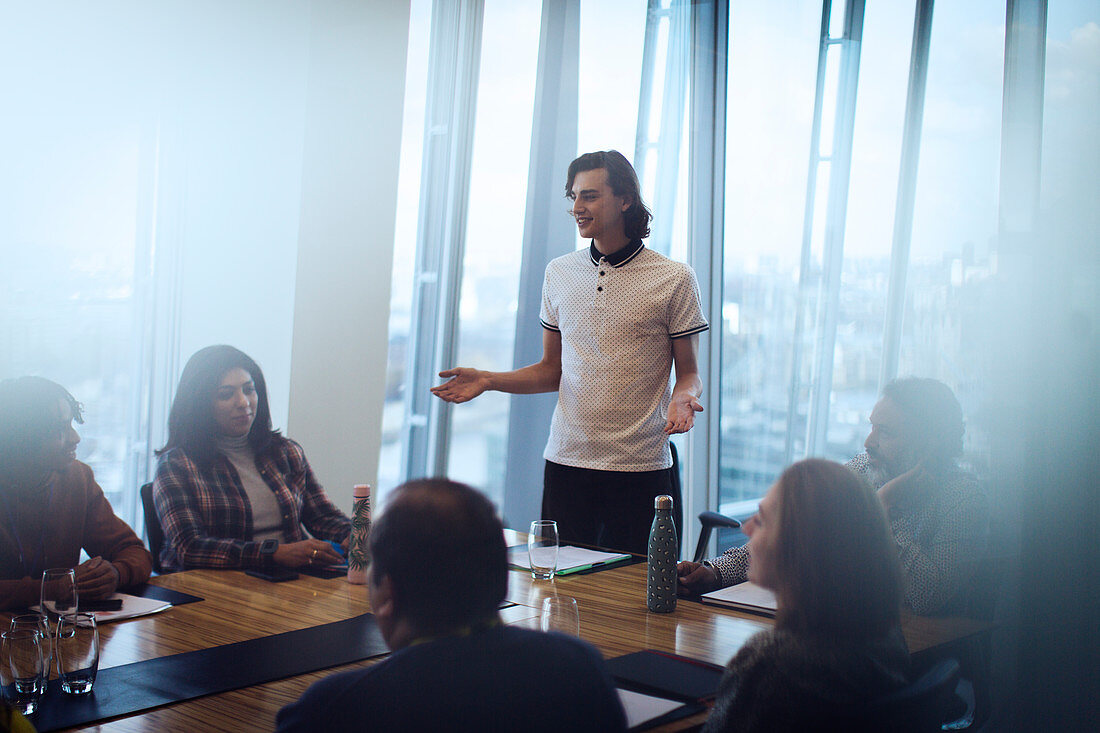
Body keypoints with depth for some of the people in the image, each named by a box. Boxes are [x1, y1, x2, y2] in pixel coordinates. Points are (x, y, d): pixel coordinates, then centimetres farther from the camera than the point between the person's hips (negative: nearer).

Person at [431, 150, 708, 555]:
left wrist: (683, 398, -20)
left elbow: (688, 373, 3)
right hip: (566, 461, 3)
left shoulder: (674, 279, -2)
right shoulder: (559, 273, 10)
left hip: (640, 466, -3)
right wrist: (486, 380, 2)